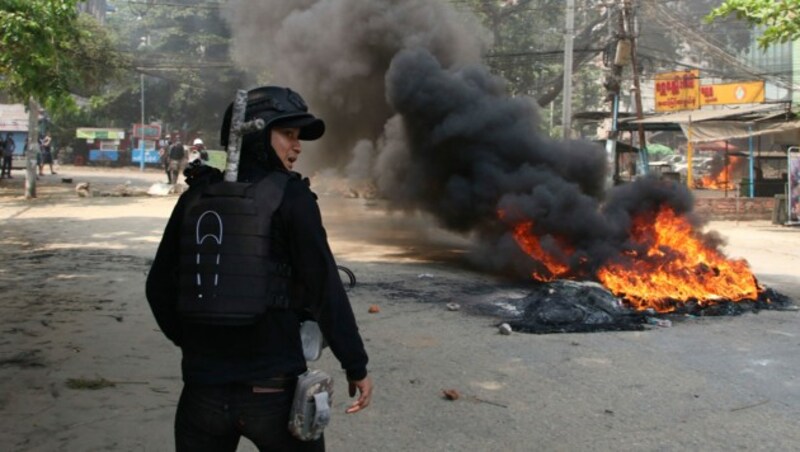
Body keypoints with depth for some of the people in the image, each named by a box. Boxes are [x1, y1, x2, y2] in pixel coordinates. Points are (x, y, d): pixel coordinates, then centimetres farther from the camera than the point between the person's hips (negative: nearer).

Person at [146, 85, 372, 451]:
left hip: (204, 390, 4)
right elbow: (326, 288, -12)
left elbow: (159, 288, 9)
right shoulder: (290, 197, -8)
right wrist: (356, 366, -4)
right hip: (274, 391, -4)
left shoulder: (195, 198, 5)